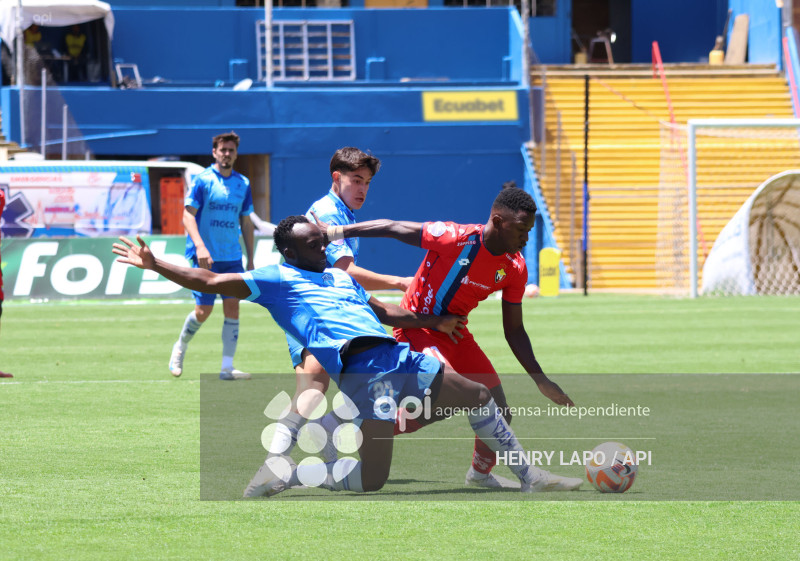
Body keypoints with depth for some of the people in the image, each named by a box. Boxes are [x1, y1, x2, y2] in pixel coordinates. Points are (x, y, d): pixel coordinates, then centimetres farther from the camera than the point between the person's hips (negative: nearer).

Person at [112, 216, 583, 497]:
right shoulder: (276, 280, 5)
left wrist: (436, 322, 36)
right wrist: (155, 265, -5)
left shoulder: (340, 277, 27)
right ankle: (286, 474, 2)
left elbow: (383, 312, 37)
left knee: (479, 397, 12)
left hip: (400, 358, 8)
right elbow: (210, 282, 1)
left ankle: (530, 476, 24)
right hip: (363, 371, -8)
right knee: (370, 480, -16)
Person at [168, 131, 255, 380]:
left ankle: (227, 367, -1)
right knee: (203, 310, -4)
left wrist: (250, 259, 13)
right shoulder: (203, 180, -5)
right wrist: (200, 246, -23)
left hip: (232, 257, 5)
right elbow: (188, 215, -9)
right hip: (206, 257, -5)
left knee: (233, 308, -3)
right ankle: (180, 348, 24)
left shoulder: (243, 183, 11)